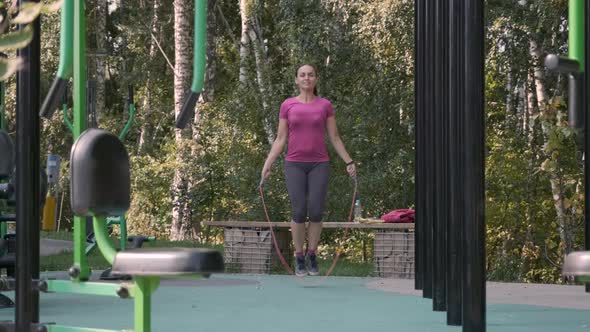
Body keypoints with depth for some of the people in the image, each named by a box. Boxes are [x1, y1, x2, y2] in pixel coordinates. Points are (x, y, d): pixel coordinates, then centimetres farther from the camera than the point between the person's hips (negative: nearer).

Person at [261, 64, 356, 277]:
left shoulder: (325, 105, 5)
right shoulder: (287, 105, 4)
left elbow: (334, 138, 7)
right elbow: (280, 140, 4)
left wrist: (349, 162, 1)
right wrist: (268, 164, -5)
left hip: (319, 165, 1)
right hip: (295, 165, 0)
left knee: (316, 212, -8)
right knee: (299, 212, -8)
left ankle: (312, 256, 12)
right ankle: (299, 259, 6)